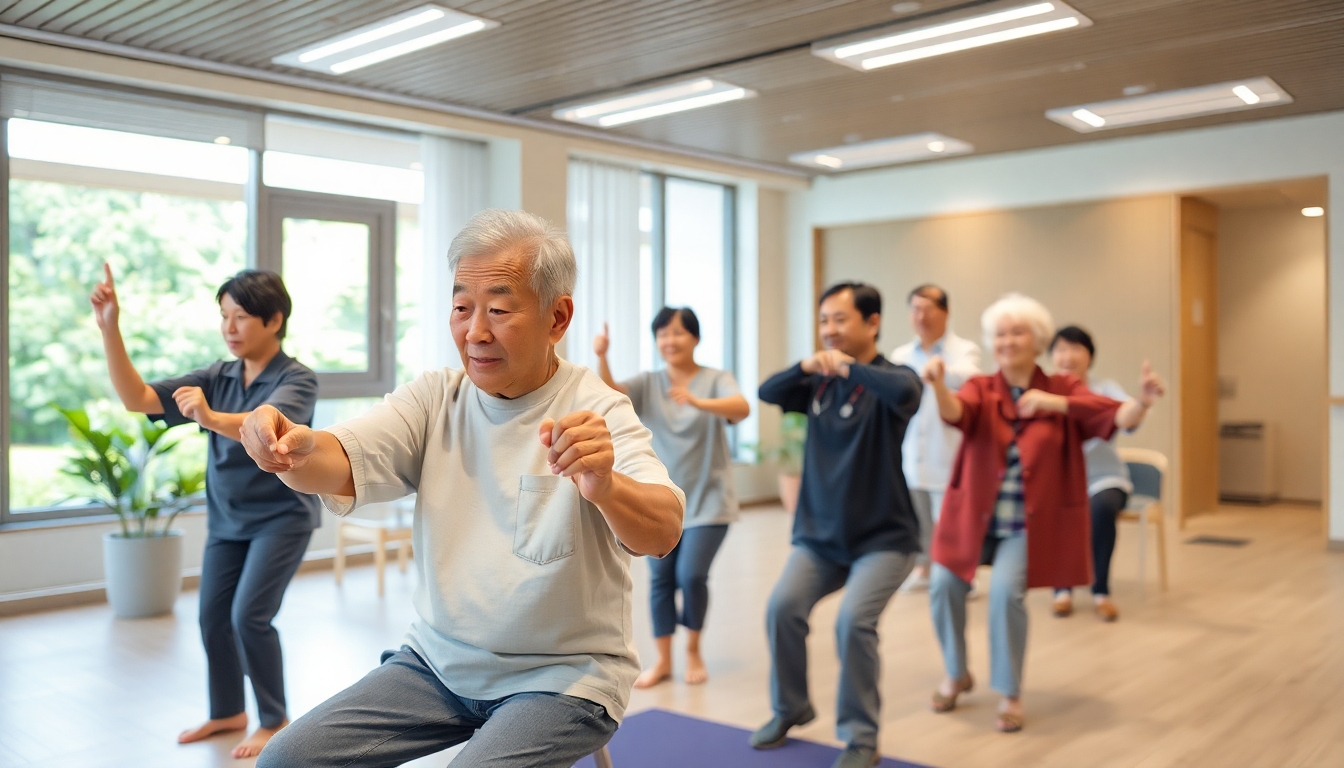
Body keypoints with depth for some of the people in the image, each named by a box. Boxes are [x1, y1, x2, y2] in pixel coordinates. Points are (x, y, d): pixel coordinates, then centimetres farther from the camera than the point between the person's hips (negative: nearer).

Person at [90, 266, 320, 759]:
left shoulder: (296, 379, -15)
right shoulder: (216, 378, 1)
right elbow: (137, 399, -5)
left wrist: (212, 418, -54)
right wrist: (109, 329, -15)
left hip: (280, 516, -6)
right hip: (226, 518, 6)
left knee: (249, 616, -12)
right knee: (212, 617, 8)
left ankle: (275, 721, 8)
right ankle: (227, 711, 29)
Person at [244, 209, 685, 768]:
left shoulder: (596, 413, -12)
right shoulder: (434, 398, 1)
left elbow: (663, 533, -28)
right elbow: (340, 465, -13)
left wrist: (604, 487, -50)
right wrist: (294, 448, -37)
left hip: (564, 674, -4)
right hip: (439, 659, 4)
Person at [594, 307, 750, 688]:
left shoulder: (717, 380, -7)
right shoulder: (647, 383, 1)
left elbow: (742, 408, -27)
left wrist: (699, 402, -45)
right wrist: (602, 358, -36)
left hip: (708, 501, -3)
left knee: (691, 575, -11)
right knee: (660, 579, 4)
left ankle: (693, 650, 15)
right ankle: (663, 659, 20)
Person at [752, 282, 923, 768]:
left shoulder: (887, 378, -11)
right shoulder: (819, 382, 5)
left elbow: (906, 392, -32)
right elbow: (767, 394, 0)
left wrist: (850, 368, -23)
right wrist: (804, 367, -16)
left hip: (882, 536, -4)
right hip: (818, 533, 5)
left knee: (854, 621, -20)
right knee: (783, 608, -10)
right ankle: (790, 710, 16)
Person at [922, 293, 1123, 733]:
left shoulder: (1061, 389, -1)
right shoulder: (981, 389, 0)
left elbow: (1114, 417, -15)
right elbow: (956, 413, -23)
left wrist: (1054, 403, -25)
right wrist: (938, 384, -45)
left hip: (1030, 521, -2)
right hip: (974, 514, 2)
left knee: (1006, 591, -20)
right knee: (943, 585, -9)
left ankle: (1011, 695, 3)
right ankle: (957, 675, 20)